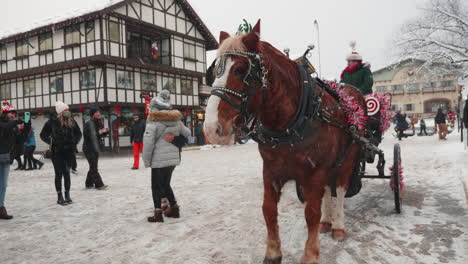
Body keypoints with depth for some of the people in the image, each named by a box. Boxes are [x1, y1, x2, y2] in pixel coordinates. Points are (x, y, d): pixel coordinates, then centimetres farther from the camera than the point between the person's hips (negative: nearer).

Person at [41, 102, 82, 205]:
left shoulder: (72, 122, 2)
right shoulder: (52, 122, -8)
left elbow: (78, 133, 16)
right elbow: (43, 135, 2)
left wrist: (75, 142, 3)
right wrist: (51, 142, -9)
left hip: (69, 151, 3)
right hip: (56, 151, -3)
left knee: (67, 173, 7)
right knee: (59, 173, 1)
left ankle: (67, 195, 18)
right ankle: (60, 197, 11)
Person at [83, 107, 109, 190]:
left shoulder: (99, 123, 15)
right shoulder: (89, 124, -13)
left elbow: (102, 135, 19)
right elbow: (88, 136, -22)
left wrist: (105, 131, 2)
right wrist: (98, 133, -23)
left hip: (96, 148, 9)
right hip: (89, 149, -9)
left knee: (93, 167, 13)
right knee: (94, 167, -9)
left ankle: (89, 184, 22)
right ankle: (99, 184, -9)